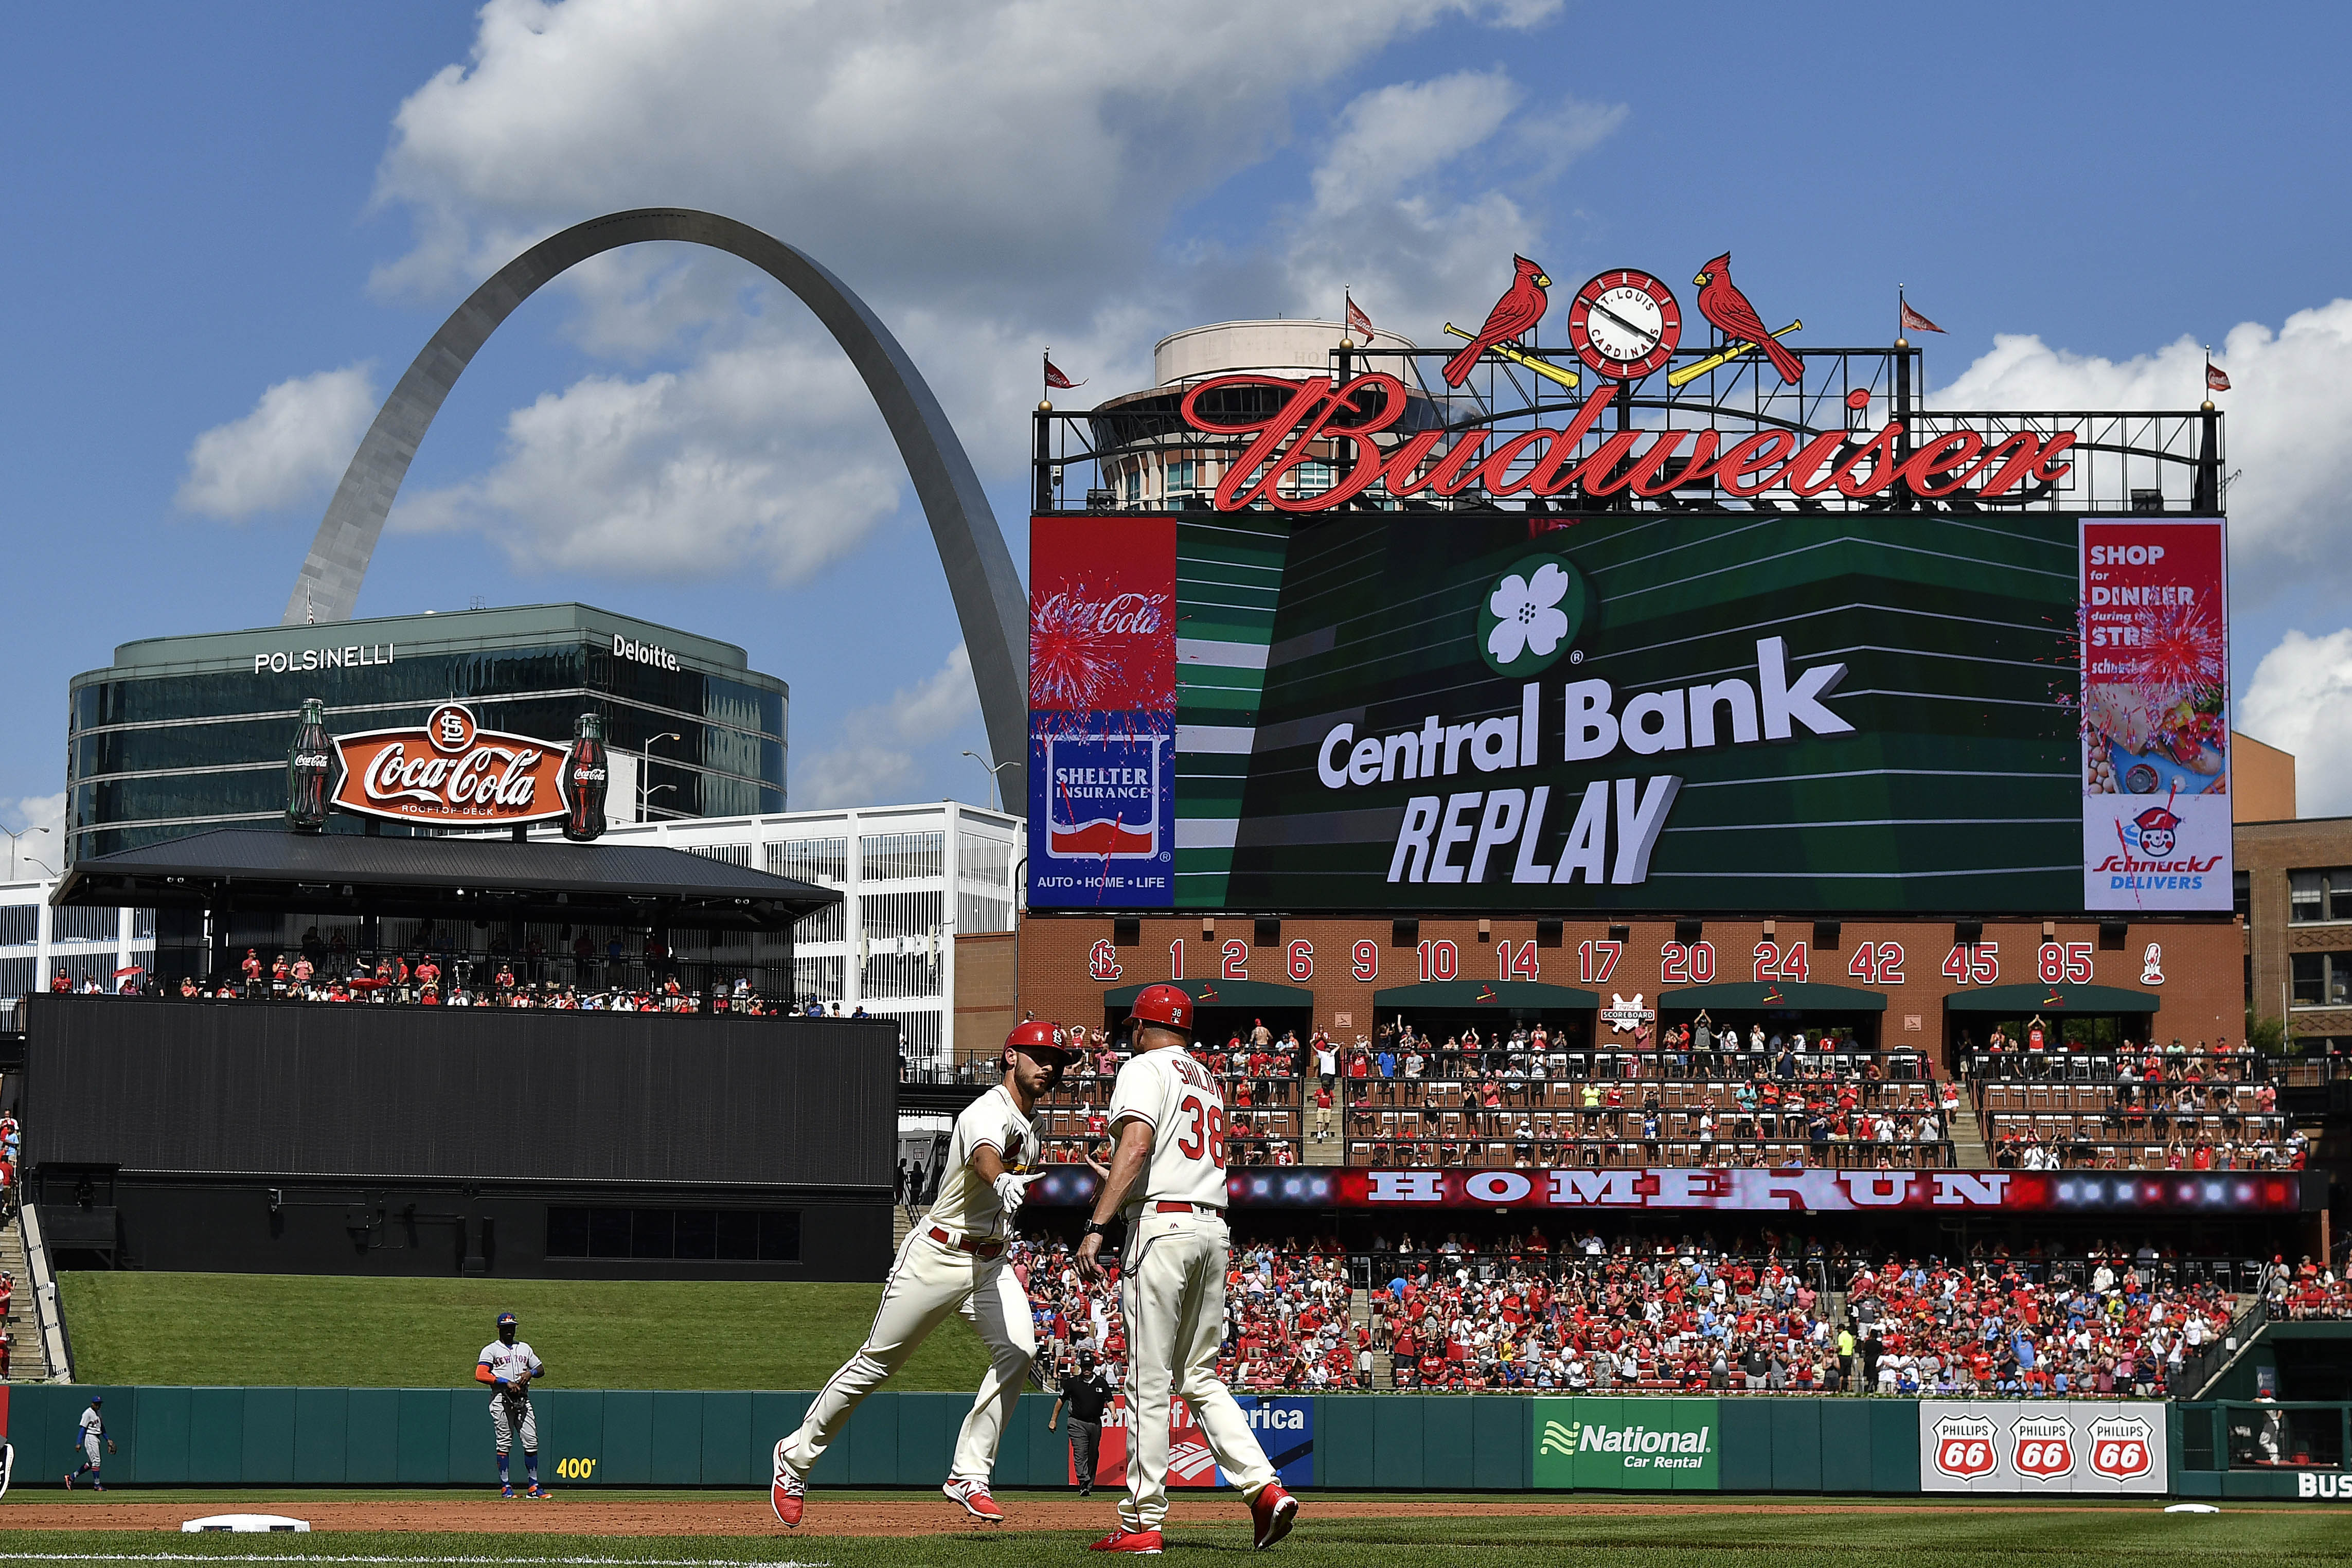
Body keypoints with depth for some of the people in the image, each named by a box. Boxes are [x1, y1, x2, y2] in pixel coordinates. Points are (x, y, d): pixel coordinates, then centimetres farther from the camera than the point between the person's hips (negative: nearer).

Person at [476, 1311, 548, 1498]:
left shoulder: (525, 1348, 21)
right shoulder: (491, 1350, 5)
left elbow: (541, 1369, 23)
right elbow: (480, 1375, -8)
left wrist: (530, 1373, -1)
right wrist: (506, 1382, -15)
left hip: (523, 1400, 4)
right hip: (501, 1399, -4)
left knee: (532, 1441, -2)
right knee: (504, 1443, -4)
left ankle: (534, 1486, 2)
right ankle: (505, 1486, 0)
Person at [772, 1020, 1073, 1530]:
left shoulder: (1029, 1128, 12)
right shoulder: (990, 1112, -17)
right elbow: (983, 1153, -44)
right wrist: (1001, 1182, -63)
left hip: (992, 1262, 7)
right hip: (938, 1254, -7)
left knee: (1018, 1350, -18)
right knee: (877, 1362, 2)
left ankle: (968, 1476, -13)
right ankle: (795, 1458, 19)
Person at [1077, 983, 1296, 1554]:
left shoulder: (1145, 1069, -1)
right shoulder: (1206, 1080, 24)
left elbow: (1136, 1146, -17)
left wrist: (1097, 1226, -22)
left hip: (1162, 1224, -8)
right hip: (1215, 1228, 8)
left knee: (1148, 1379, -5)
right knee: (1199, 1376, 13)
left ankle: (1142, 1522, -5)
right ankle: (1264, 1488, -3)